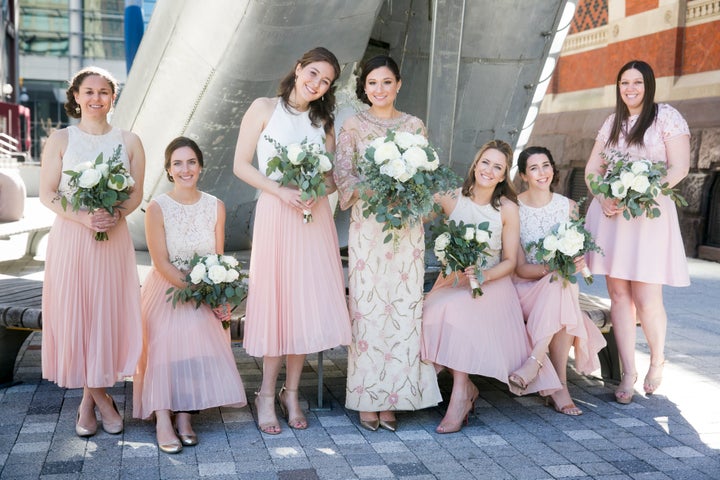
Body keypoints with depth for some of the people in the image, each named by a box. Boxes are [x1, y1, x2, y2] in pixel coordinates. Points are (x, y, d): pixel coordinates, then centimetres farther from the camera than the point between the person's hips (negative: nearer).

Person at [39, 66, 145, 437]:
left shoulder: (129, 141, 7)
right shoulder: (60, 140, 2)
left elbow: (137, 193, 7)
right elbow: (47, 194, -1)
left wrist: (116, 215, -13)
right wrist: (83, 217, -17)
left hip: (114, 239, 1)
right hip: (70, 238, -1)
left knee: (110, 314, 1)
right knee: (73, 315, 0)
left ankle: (93, 395, 17)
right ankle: (95, 394, 15)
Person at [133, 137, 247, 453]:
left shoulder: (215, 207, 3)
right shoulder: (157, 208, -7)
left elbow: (218, 260, 5)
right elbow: (161, 263, -11)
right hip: (165, 293, -2)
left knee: (198, 338, -25)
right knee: (164, 341, -26)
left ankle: (184, 415, -19)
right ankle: (163, 420, -25)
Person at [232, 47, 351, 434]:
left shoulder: (323, 122, 16)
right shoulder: (264, 108, 4)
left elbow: (333, 177, 14)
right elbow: (241, 165, -2)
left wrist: (317, 191, -9)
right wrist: (282, 191, -13)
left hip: (314, 216, 4)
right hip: (275, 213, -4)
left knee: (307, 304, 3)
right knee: (276, 301, -2)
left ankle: (290, 393, 16)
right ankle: (267, 394, 12)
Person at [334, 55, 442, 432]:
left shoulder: (414, 126, 11)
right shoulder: (353, 126, 6)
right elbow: (342, 175, -2)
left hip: (407, 227, 2)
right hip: (367, 226, -2)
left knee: (404, 307, 0)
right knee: (367, 306, -3)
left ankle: (392, 398, 9)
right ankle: (368, 399, 6)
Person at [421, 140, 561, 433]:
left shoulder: (507, 209, -5)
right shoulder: (451, 198, -4)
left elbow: (510, 261, -1)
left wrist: (483, 276, -19)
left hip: (492, 285, -2)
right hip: (452, 281, 2)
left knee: (456, 309, -31)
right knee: (436, 311, -29)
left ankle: (460, 394, -22)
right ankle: (467, 389, -10)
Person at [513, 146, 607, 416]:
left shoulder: (568, 206, 4)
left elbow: (579, 254, 6)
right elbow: (519, 267, -9)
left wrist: (577, 263, -18)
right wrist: (549, 269, -27)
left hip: (561, 285, 2)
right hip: (525, 287, -2)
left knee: (560, 289, -34)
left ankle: (533, 362, -30)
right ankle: (559, 385, -30)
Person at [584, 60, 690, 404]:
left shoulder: (667, 116, 1)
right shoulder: (612, 122, 15)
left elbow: (679, 167, -7)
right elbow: (592, 168, 14)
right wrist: (603, 198, -5)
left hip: (648, 215, -4)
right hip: (610, 214, 4)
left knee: (646, 299, -7)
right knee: (618, 294, 2)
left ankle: (657, 360, 21)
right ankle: (628, 373, 9)